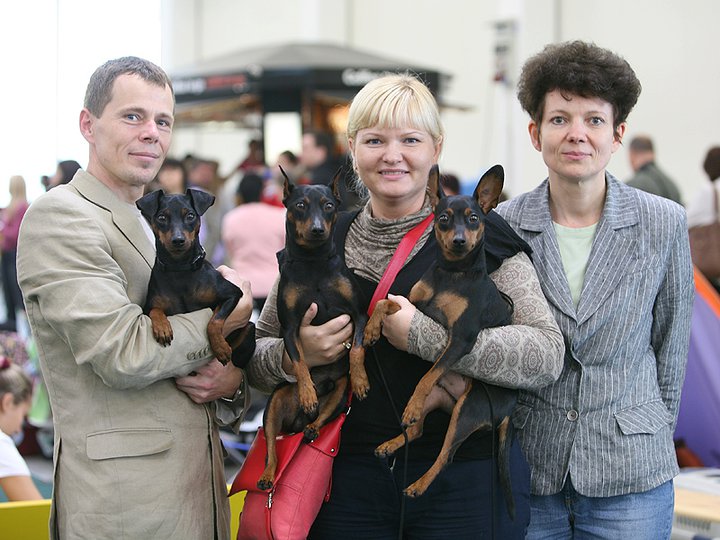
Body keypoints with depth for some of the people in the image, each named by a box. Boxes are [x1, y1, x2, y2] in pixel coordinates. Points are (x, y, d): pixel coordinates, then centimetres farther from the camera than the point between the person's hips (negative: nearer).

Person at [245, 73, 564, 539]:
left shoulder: (480, 235, -4)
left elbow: (547, 354, -16)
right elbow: (257, 356, 11)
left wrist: (424, 335, -22)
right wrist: (295, 357, -11)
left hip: (465, 483, -3)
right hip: (348, 484, 3)